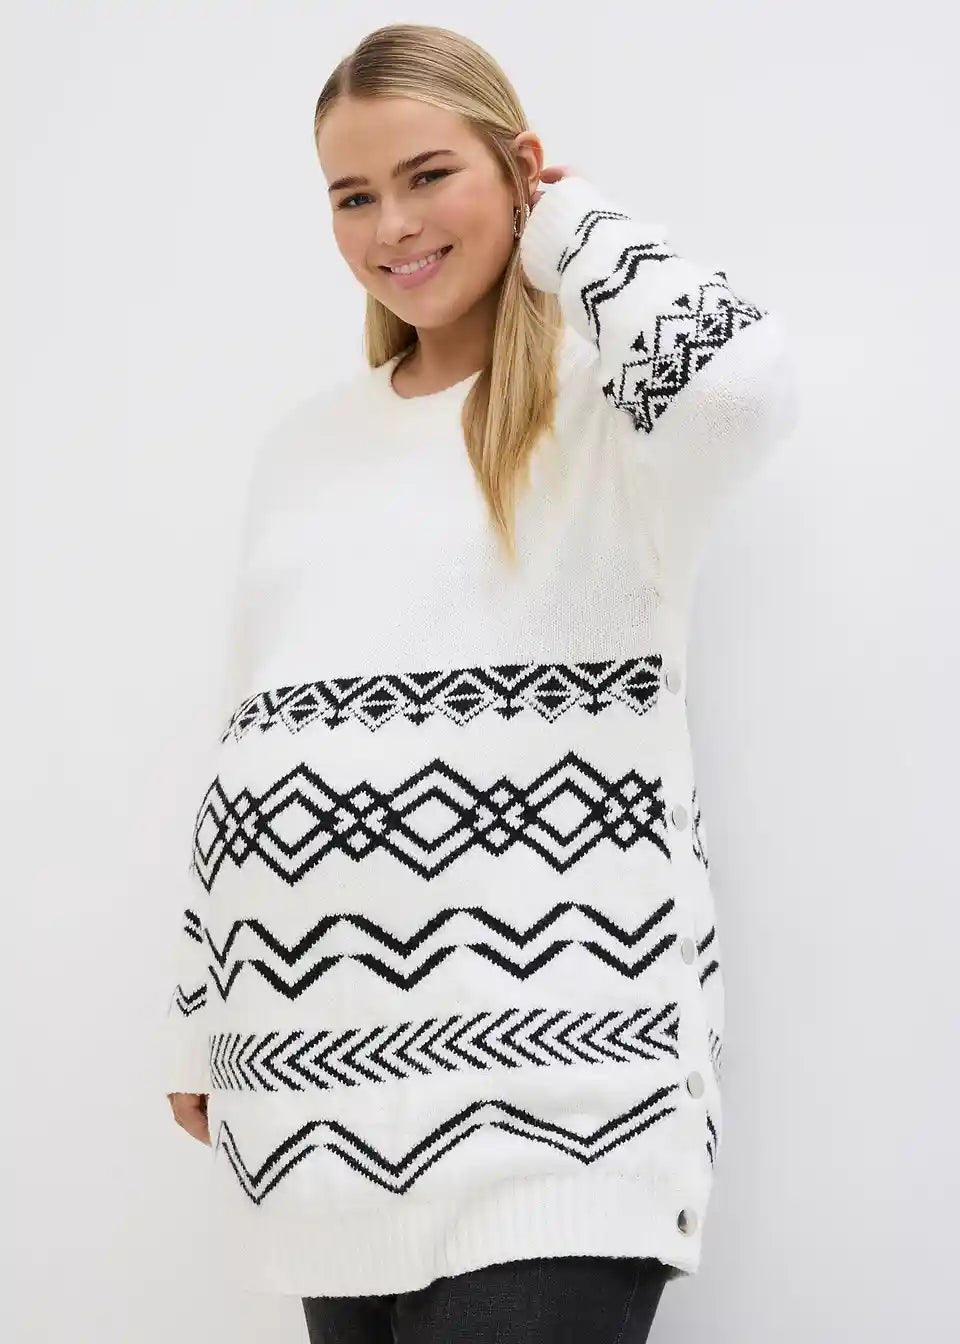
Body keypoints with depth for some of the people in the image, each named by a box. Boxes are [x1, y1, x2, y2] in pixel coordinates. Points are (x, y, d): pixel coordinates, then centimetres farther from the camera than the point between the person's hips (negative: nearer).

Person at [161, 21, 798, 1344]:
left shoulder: (607, 403, -2)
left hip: (547, 1067, -5)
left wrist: (570, 226, -7)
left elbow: (735, 374, -27)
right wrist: (200, 1015, 18)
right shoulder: (303, 443, 16)